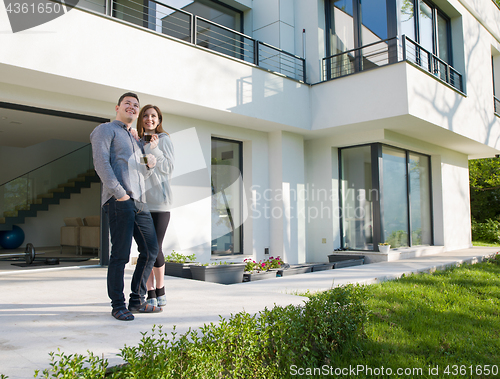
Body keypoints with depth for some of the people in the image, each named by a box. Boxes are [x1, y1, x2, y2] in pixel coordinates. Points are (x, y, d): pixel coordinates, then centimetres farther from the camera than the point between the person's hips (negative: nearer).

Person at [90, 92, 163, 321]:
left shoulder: (136, 140, 30)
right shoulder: (106, 130, 7)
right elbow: (101, 163, -8)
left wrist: (150, 165, 5)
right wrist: (119, 193, -16)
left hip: (140, 202, 8)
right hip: (119, 201, -8)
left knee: (151, 250, 7)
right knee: (120, 255, -6)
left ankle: (137, 300, 18)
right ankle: (118, 305, 6)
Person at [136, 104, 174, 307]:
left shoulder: (164, 140, 6)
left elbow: (168, 168, -2)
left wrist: (154, 149, -11)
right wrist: (146, 147, -4)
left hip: (159, 201, -3)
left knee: (155, 249, -6)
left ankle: (160, 291, 15)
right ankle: (150, 295, 13)